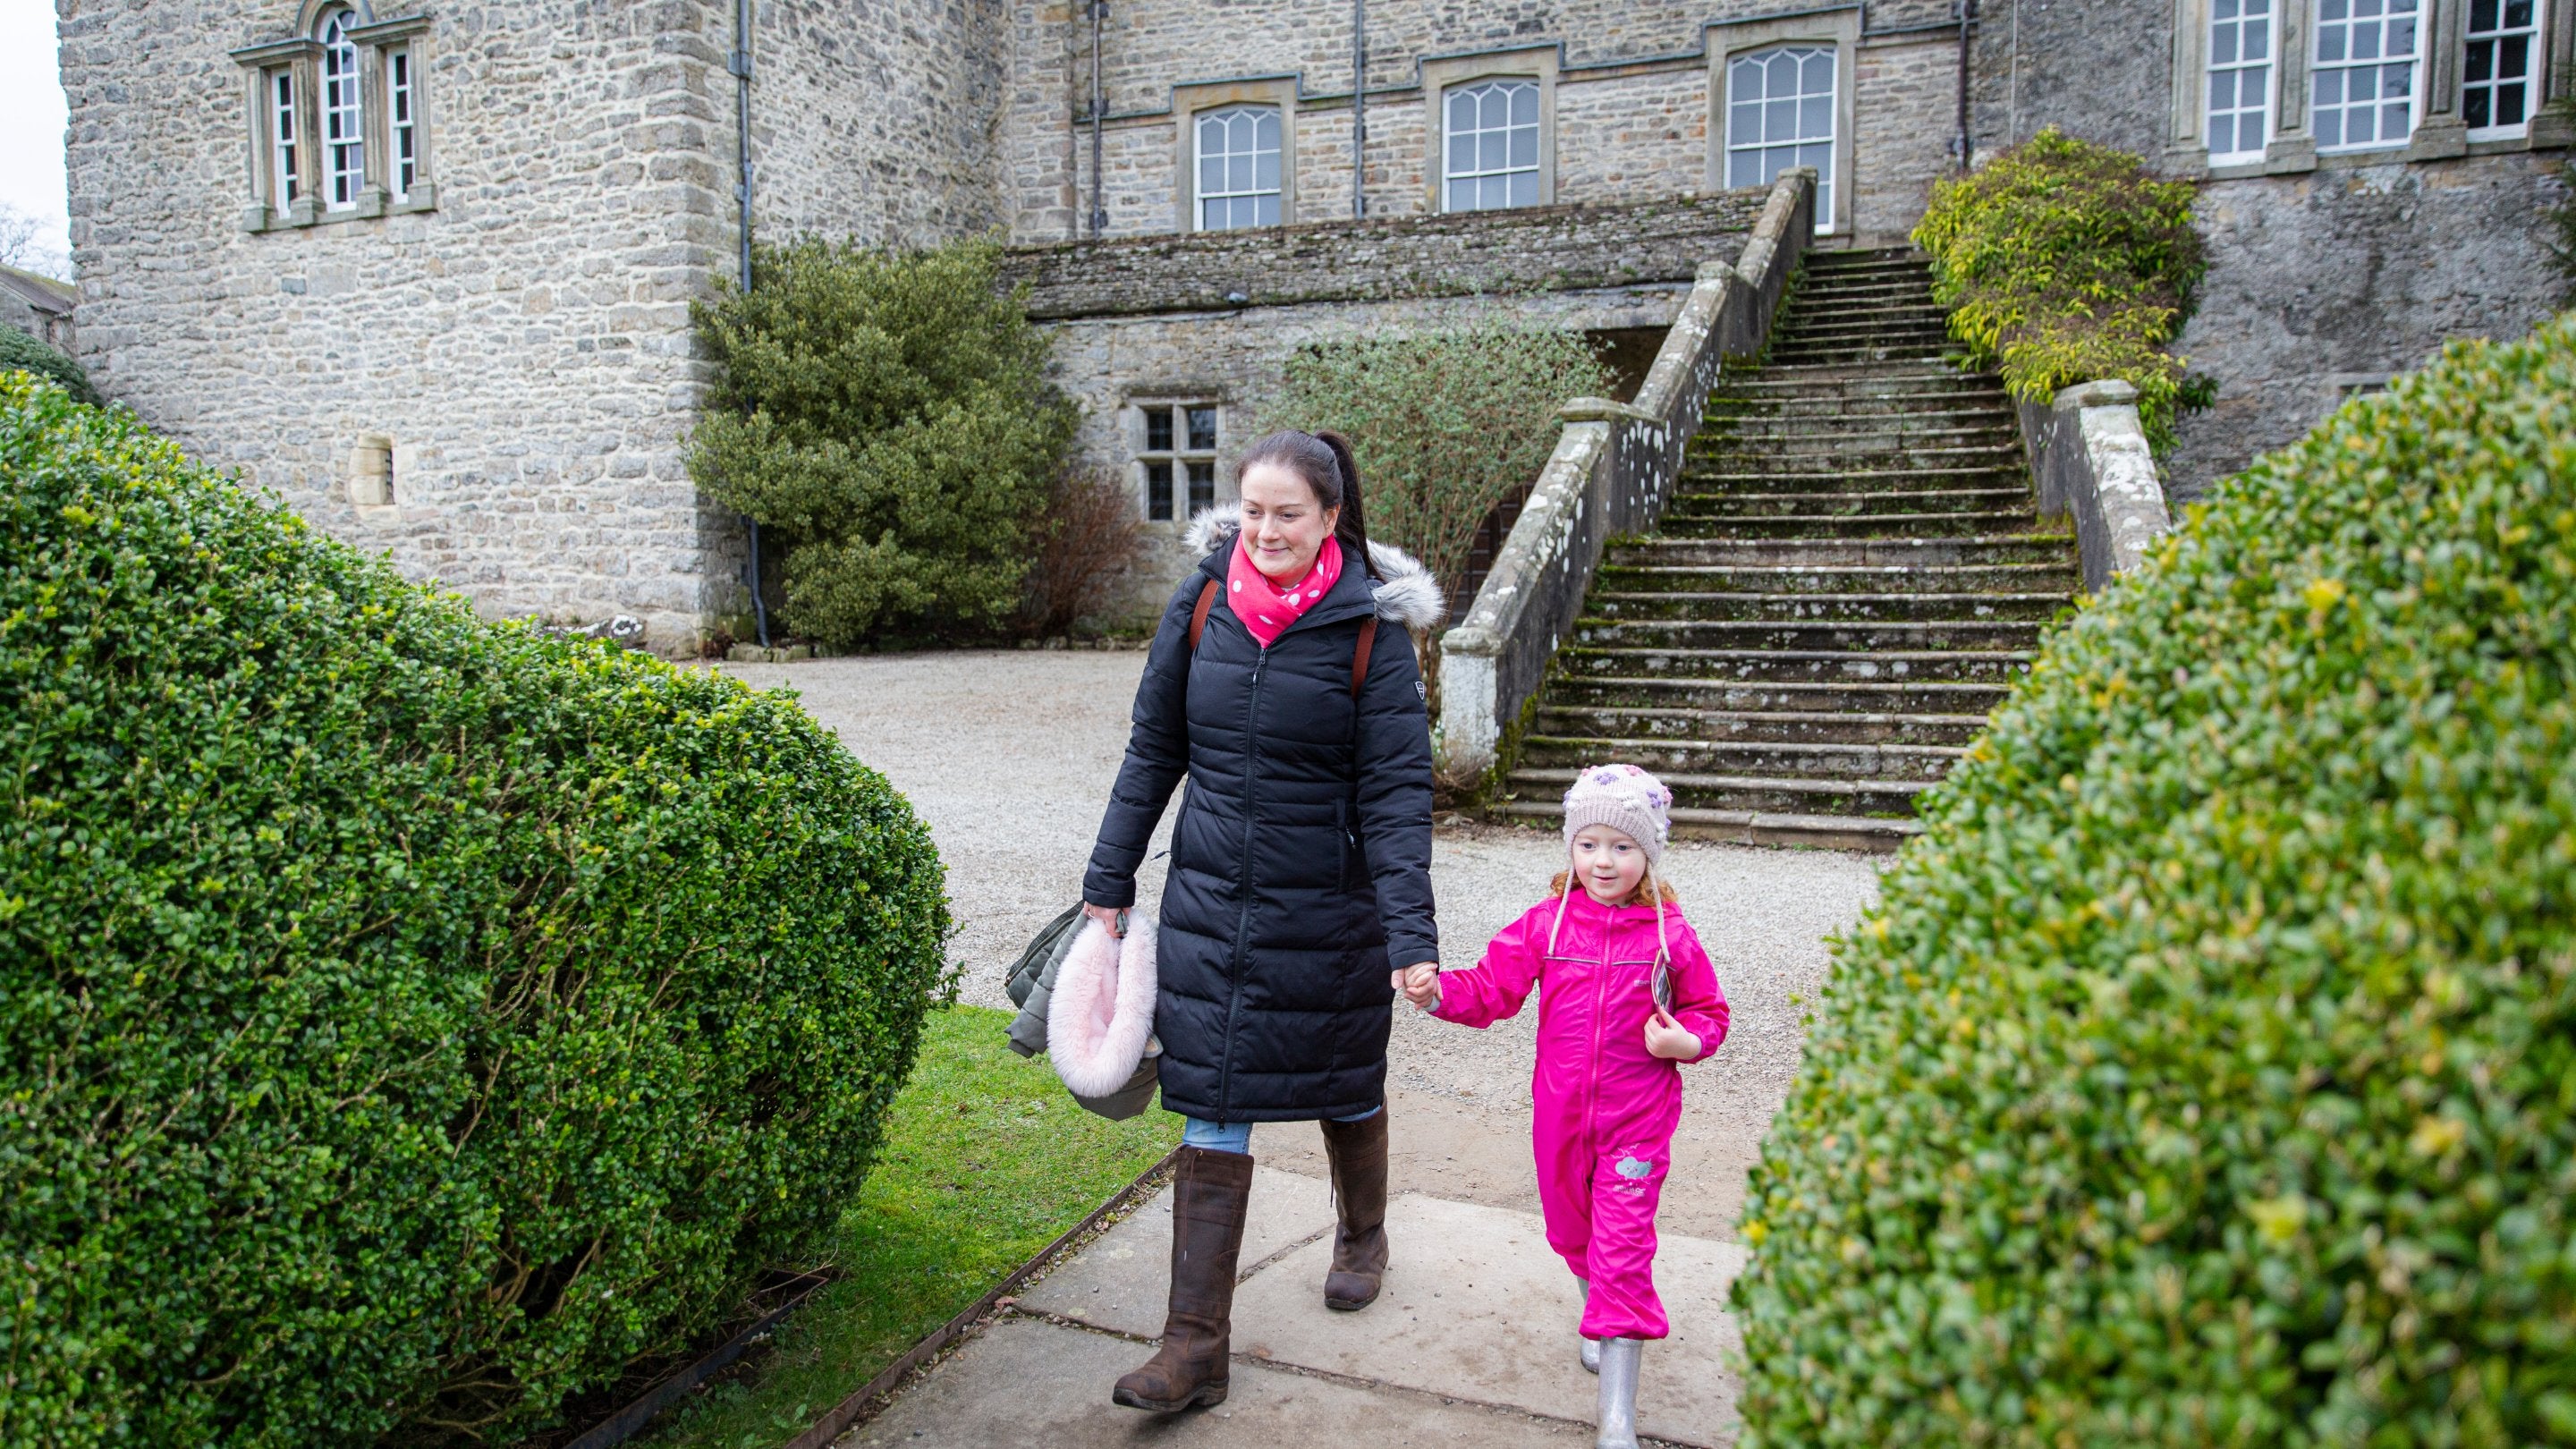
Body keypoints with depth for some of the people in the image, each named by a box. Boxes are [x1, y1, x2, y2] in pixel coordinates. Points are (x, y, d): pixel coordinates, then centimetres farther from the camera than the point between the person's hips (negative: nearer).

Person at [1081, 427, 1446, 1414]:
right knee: (1212, 1115, 3)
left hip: (1328, 914, -2)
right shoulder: (1201, 603, -2)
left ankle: (1362, 1237, 48)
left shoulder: (1372, 626, -12)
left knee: (1345, 1088, 18)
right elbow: (1153, 750, 7)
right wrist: (1109, 882, 8)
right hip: (1208, 904, 2)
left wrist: (1411, 937, -19)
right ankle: (1196, 1348, 11)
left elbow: (1396, 791, -13)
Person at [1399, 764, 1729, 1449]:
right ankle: (1602, 1319, 53)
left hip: (1637, 1122, -3)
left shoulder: (1669, 934, -7)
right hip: (1561, 1114, 3)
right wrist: (1438, 991, -22)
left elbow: (1708, 1010, 4)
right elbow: (1491, 990, -4)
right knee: (1573, 1232, 21)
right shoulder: (1546, 924, -3)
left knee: (1623, 1253, -6)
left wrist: (1685, 1039, -18)